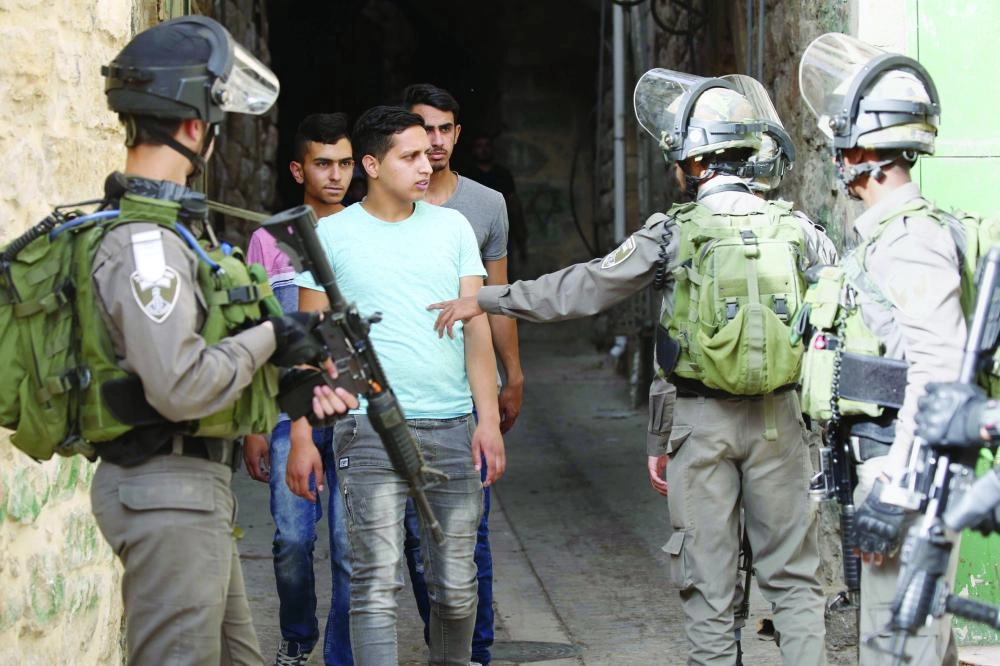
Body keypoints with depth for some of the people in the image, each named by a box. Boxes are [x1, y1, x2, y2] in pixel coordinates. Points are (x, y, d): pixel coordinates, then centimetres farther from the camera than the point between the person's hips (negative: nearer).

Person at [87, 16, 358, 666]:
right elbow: (179, 386, -28)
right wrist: (270, 339, -15)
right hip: (168, 492, -11)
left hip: (199, 488, 11)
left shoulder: (165, 225, 13)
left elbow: (209, 343, 19)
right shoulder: (144, 245, -20)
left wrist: (298, 381, 6)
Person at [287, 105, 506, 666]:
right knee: (377, 585, -7)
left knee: (457, 586, 6)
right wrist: (301, 438, -2)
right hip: (371, 430, -3)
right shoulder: (334, 234, 2)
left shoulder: (452, 226, 9)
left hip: (453, 428, 3)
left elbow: (476, 327, 7)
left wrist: (488, 419, -3)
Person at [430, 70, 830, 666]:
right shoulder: (794, 228, 0)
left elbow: (579, 289, -3)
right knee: (794, 579, 9)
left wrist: (486, 301, 7)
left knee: (709, 583, 7)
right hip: (777, 416, 2)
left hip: (701, 421, -2)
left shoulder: (672, 234, -8)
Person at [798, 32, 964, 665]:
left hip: (906, 468, -11)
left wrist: (895, 488, -26)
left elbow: (938, 371, -24)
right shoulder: (889, 231, 16)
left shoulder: (911, 237, -17)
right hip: (893, 463, 11)